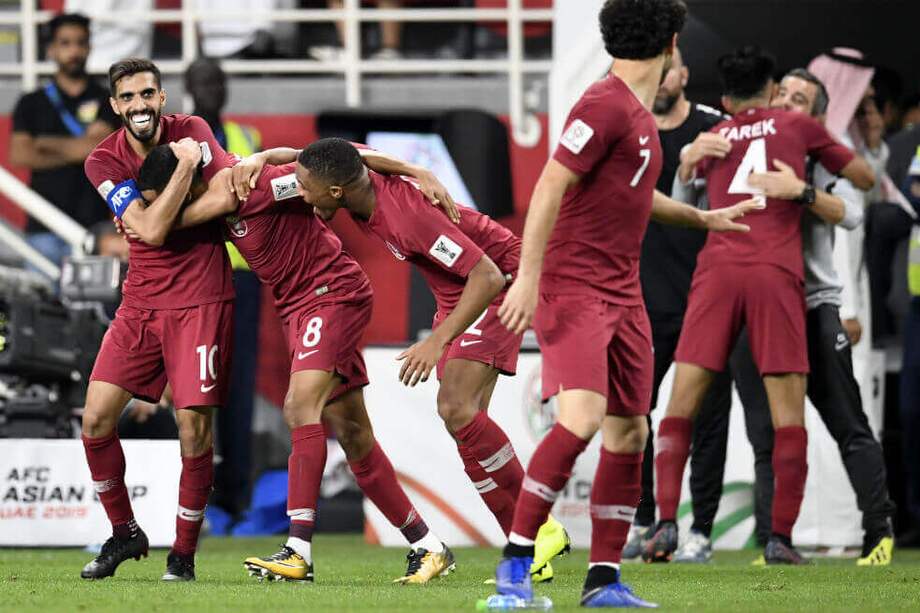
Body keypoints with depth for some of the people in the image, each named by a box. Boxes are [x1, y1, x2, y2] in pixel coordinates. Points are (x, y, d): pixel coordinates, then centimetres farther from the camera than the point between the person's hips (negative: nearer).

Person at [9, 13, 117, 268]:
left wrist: (46, 143, 3)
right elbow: (19, 154, 0)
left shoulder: (105, 101, 11)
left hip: (90, 224, -1)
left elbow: (96, 144, -4)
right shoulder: (31, 104, 14)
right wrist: (73, 153, -6)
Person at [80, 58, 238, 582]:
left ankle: (184, 553, 5)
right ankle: (125, 533, 15)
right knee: (96, 421, -4)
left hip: (201, 300, -2)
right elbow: (150, 230, -16)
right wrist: (185, 166, -20)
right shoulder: (104, 161, -4)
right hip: (141, 303, 2)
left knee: (195, 429, -8)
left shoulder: (191, 131, -2)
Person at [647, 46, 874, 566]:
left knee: (682, 404, 3)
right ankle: (781, 538, -7)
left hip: (717, 268, 2)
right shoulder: (798, 126, 14)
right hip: (776, 271, -2)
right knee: (788, 411, 0)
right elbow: (864, 177, 20)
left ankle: (666, 523, -10)